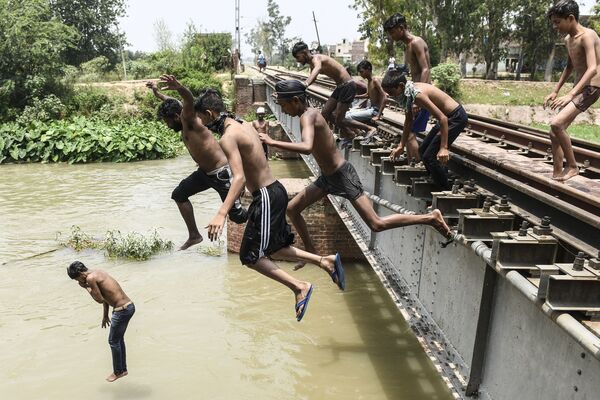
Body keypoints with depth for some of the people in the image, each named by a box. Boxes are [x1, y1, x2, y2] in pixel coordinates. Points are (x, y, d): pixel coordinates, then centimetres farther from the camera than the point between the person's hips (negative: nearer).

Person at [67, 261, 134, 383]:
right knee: (119, 339, 23)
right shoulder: (98, 272, 13)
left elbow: (100, 299, -10)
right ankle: (123, 369, 37)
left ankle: (118, 372, 26)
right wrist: (105, 316, 26)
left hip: (122, 310, -9)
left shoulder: (90, 278, -15)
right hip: (129, 306, 9)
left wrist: (86, 287, -1)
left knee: (113, 341, 10)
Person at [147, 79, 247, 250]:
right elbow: (173, 104, 28)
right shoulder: (183, 126, 7)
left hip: (221, 173, -10)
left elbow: (189, 99, -40)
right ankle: (194, 236, 22)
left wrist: (178, 86, -59)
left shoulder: (189, 120, -17)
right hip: (205, 172, 10)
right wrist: (157, 93, 38)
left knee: (237, 216, -4)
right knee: (179, 195, 14)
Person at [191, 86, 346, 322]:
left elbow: (239, 177, -31)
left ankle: (300, 287, 3)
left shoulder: (228, 137, -18)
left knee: (250, 257, -1)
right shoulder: (243, 124, 11)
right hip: (275, 190, 10)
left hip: (266, 197, -10)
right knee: (273, 249, 21)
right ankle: (325, 261, 20)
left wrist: (221, 213, -39)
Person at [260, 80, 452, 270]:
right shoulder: (310, 111, 2)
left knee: (377, 224, -6)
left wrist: (273, 142, -38)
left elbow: (307, 147, -44)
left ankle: (431, 218, 6)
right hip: (327, 176, 10)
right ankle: (311, 252, 25)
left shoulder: (307, 117, -25)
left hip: (343, 177, -10)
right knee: (292, 209, 11)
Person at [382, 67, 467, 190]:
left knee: (430, 156, -9)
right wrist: (401, 146, 13)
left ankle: (446, 191, 5)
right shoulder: (408, 92, 0)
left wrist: (444, 148, -32)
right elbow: (408, 121, 11)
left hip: (456, 117, -10)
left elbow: (443, 118, -30)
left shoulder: (417, 94, -28)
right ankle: (438, 184, 28)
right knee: (423, 150, 15)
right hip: (448, 116, 10)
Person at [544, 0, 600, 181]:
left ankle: (572, 166, -8)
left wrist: (570, 95, -36)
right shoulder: (568, 40, 12)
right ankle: (557, 175, 11)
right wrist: (555, 91, 25)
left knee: (556, 124, -24)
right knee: (554, 132, 4)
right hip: (578, 89, 9)